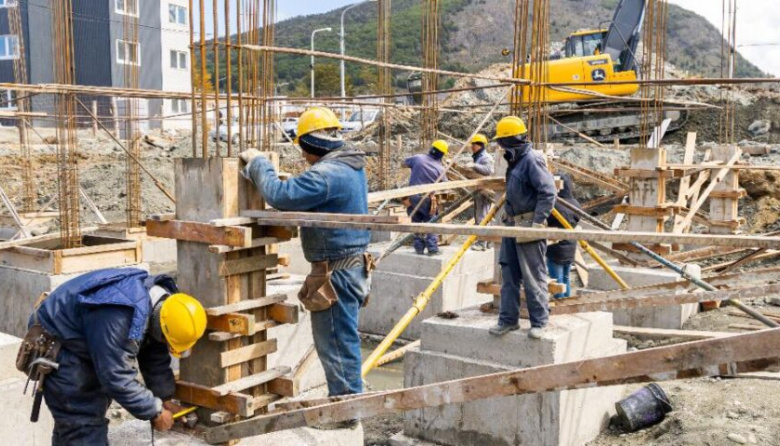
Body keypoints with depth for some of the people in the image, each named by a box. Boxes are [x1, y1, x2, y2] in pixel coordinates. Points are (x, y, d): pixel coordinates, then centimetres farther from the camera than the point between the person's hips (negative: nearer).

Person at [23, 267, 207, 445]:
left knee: (93, 412, 16)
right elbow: (117, 377, -32)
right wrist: (156, 412, -22)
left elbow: (155, 358, 1)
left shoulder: (161, 301, -11)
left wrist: (165, 400, 2)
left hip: (84, 342, 9)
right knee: (83, 425, -12)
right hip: (55, 345, -9)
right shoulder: (118, 317, -39)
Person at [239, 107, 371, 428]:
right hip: (349, 263, 11)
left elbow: (280, 195, -26)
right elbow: (306, 194, 15)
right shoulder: (350, 166, 11)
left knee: (335, 340, -1)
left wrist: (257, 163, -10)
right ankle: (343, 400, 30)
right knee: (340, 337, 19)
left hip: (336, 270, -11)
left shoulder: (326, 173, -23)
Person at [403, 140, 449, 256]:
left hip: (412, 197, 2)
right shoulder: (440, 168, -7)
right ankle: (432, 249, 5)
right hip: (427, 199, -2)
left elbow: (404, 163, 13)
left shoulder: (418, 158, -5)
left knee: (416, 222, 12)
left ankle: (419, 248, 13)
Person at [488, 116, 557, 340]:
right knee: (509, 275, 12)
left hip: (528, 227, -10)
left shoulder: (532, 160, -15)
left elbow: (548, 193, -21)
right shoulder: (515, 161, 15)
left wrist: (538, 223, -22)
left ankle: (539, 322, 9)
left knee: (533, 277, -1)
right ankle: (508, 319, 20)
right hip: (512, 225, 10)